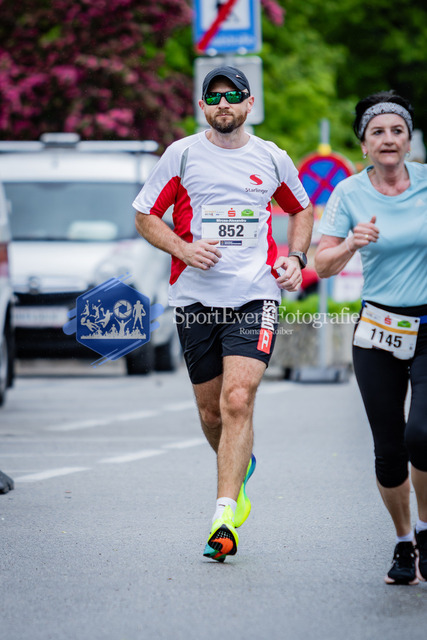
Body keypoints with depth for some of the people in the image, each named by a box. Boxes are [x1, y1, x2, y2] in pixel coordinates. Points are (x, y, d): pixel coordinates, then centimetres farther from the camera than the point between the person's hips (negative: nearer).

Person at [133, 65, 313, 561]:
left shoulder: (272, 159, 7)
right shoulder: (182, 154, 3)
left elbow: (301, 210, 24)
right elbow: (145, 216, 7)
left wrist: (295, 258, 7)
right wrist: (182, 248, -10)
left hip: (255, 296, -1)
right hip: (196, 296, 1)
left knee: (237, 400, -17)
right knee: (210, 410, 10)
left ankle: (224, 517, -21)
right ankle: (240, 469, 42)